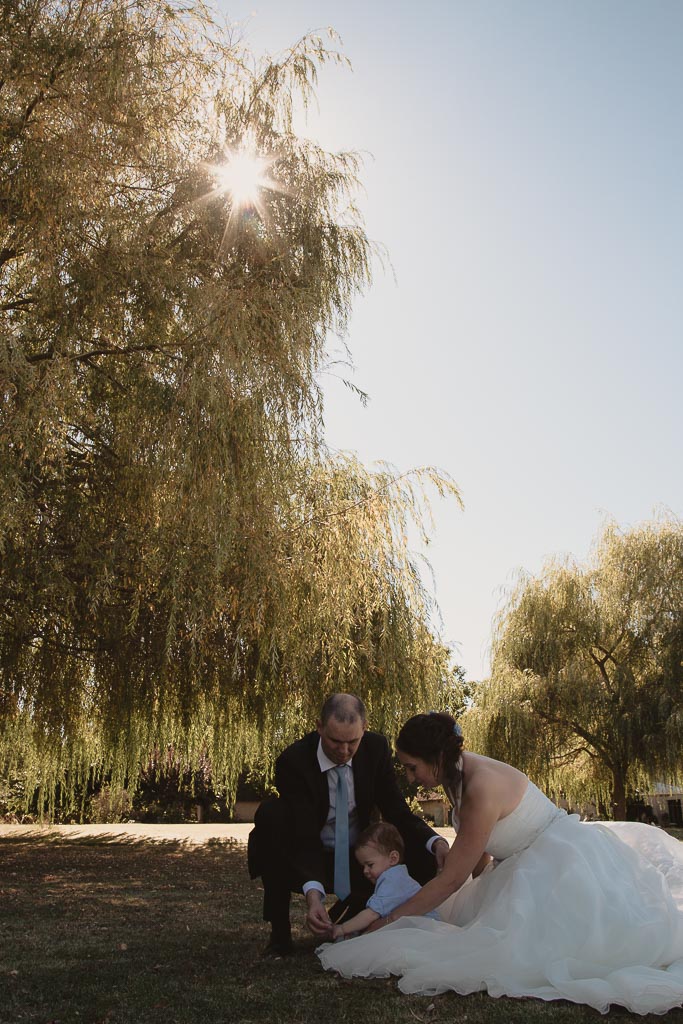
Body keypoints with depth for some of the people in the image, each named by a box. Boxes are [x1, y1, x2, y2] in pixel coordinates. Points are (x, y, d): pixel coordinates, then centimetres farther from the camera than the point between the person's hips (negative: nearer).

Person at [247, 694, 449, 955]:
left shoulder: (376, 748, -12)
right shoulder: (293, 761, -24)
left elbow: (396, 812, -8)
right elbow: (304, 836, -30)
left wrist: (436, 842, -27)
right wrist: (313, 894, -45)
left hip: (356, 860, 4)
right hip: (307, 859, -3)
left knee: (423, 859, -21)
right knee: (270, 814, -33)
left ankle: (342, 917, 5)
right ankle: (279, 928, -17)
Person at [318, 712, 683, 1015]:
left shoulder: (482, 788, -31)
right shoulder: (460, 769, -3)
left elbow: (451, 879, -24)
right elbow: (476, 857, 8)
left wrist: (389, 922, -19)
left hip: (563, 862, -9)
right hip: (534, 862, 9)